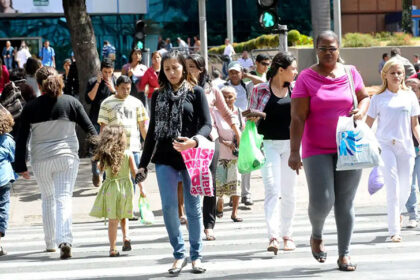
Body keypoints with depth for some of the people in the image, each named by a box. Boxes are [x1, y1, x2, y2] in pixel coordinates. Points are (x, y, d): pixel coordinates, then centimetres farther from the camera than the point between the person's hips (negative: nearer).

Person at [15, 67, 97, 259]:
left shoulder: (30, 107, -1)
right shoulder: (71, 102, -1)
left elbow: (21, 139, -1)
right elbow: (89, 129, 2)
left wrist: (20, 166, 5)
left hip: (41, 160, 1)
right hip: (67, 157, -1)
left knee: (47, 199, 18)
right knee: (64, 198, -4)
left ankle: (50, 243, 25)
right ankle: (65, 240, -23)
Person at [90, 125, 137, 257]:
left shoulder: (105, 155, -4)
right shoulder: (128, 154, -5)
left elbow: (100, 169, 10)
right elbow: (135, 172, -3)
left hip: (110, 187, 0)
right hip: (125, 186, 0)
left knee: (113, 219, 3)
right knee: (123, 216, 21)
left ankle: (113, 248, 1)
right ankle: (126, 237, 1)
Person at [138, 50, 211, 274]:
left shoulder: (196, 92, 3)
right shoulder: (158, 96, 12)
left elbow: (207, 124, -4)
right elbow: (152, 130, 16)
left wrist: (194, 141, -25)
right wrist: (143, 163, 13)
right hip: (165, 159, 2)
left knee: (193, 208, 3)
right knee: (168, 207, -6)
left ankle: (196, 256, 14)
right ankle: (179, 254, 7)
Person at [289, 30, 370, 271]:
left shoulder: (351, 73, 5)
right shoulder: (306, 78, -5)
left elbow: (365, 97, 20)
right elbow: (298, 118, -9)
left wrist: (361, 110, -4)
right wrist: (294, 152, -15)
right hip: (317, 150, -2)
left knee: (345, 203, 4)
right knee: (322, 201, -10)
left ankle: (344, 254, 14)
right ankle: (317, 235, 22)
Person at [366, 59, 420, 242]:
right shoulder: (378, 98, 4)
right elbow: (368, 124, 6)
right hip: (385, 145, -2)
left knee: (405, 189, 5)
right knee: (392, 187, -11)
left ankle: (397, 212, 38)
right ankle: (394, 231, -8)